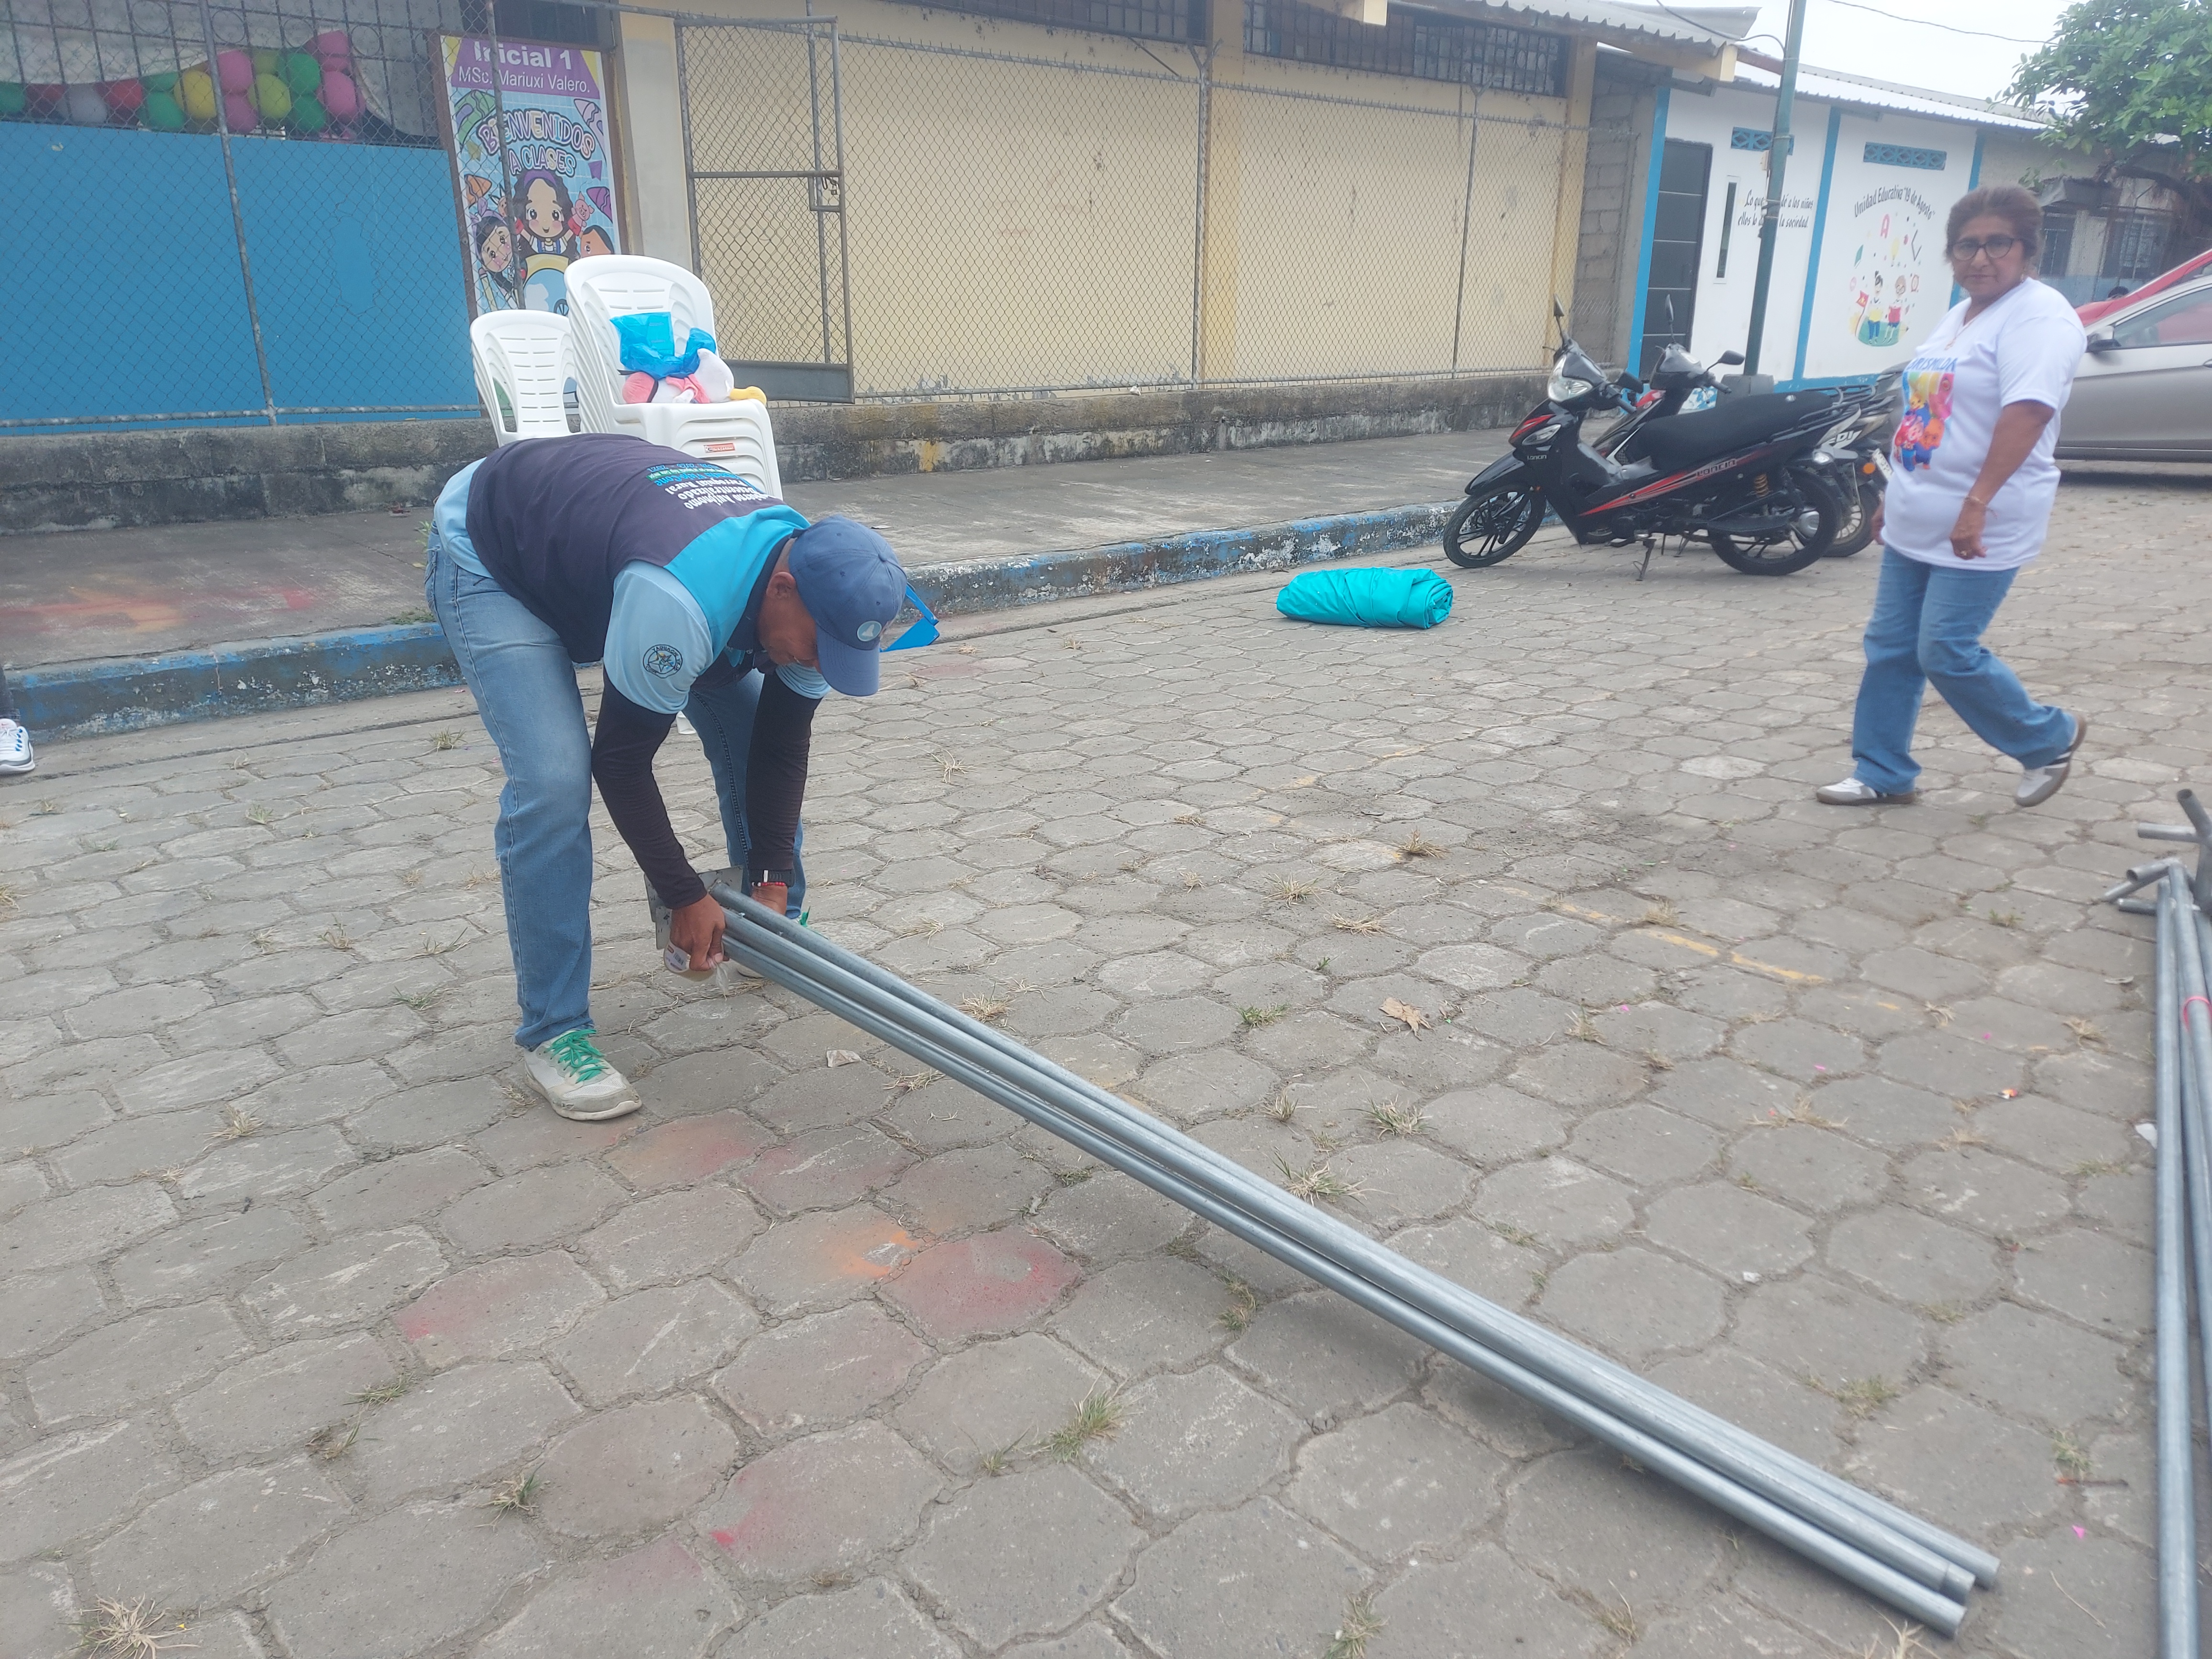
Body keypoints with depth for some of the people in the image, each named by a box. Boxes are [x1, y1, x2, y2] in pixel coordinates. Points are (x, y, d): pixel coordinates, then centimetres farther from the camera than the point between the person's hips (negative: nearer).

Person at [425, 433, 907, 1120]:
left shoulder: (816, 583, -20)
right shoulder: (680, 602, -43)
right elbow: (619, 760, -30)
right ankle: (552, 1031, -8)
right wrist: (686, 897, -20)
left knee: (750, 724, 0)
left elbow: (782, 741, -9)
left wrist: (774, 882, -11)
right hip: (486, 555, -7)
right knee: (554, 781, -22)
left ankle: (777, 924, 22)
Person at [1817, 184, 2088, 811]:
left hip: (1978, 532, -9)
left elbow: (2027, 411, -26)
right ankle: (1883, 774, 19)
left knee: (1947, 653, -7)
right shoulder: (1960, 315, 16)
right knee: (1890, 647, 8)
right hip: (1915, 524, 9)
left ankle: (2049, 738, 17)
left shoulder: (2037, 316, -13)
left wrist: (1977, 503, -35)